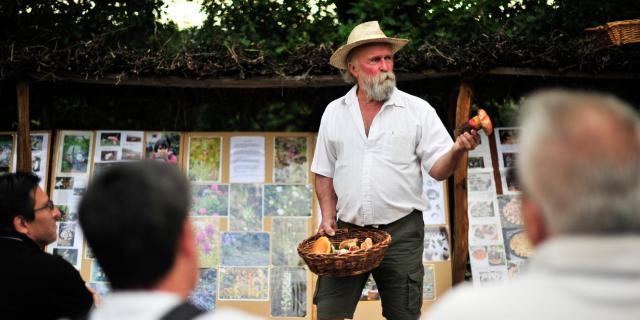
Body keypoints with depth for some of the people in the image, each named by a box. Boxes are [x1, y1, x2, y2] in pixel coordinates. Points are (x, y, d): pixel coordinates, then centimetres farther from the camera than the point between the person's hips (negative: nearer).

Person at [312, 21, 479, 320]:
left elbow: (438, 169, -4)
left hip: (401, 232, -1)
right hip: (346, 230, 2)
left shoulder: (418, 110, -1)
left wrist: (456, 150, -24)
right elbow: (324, 172, 13)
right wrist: (328, 216, 2)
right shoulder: (334, 112, 7)